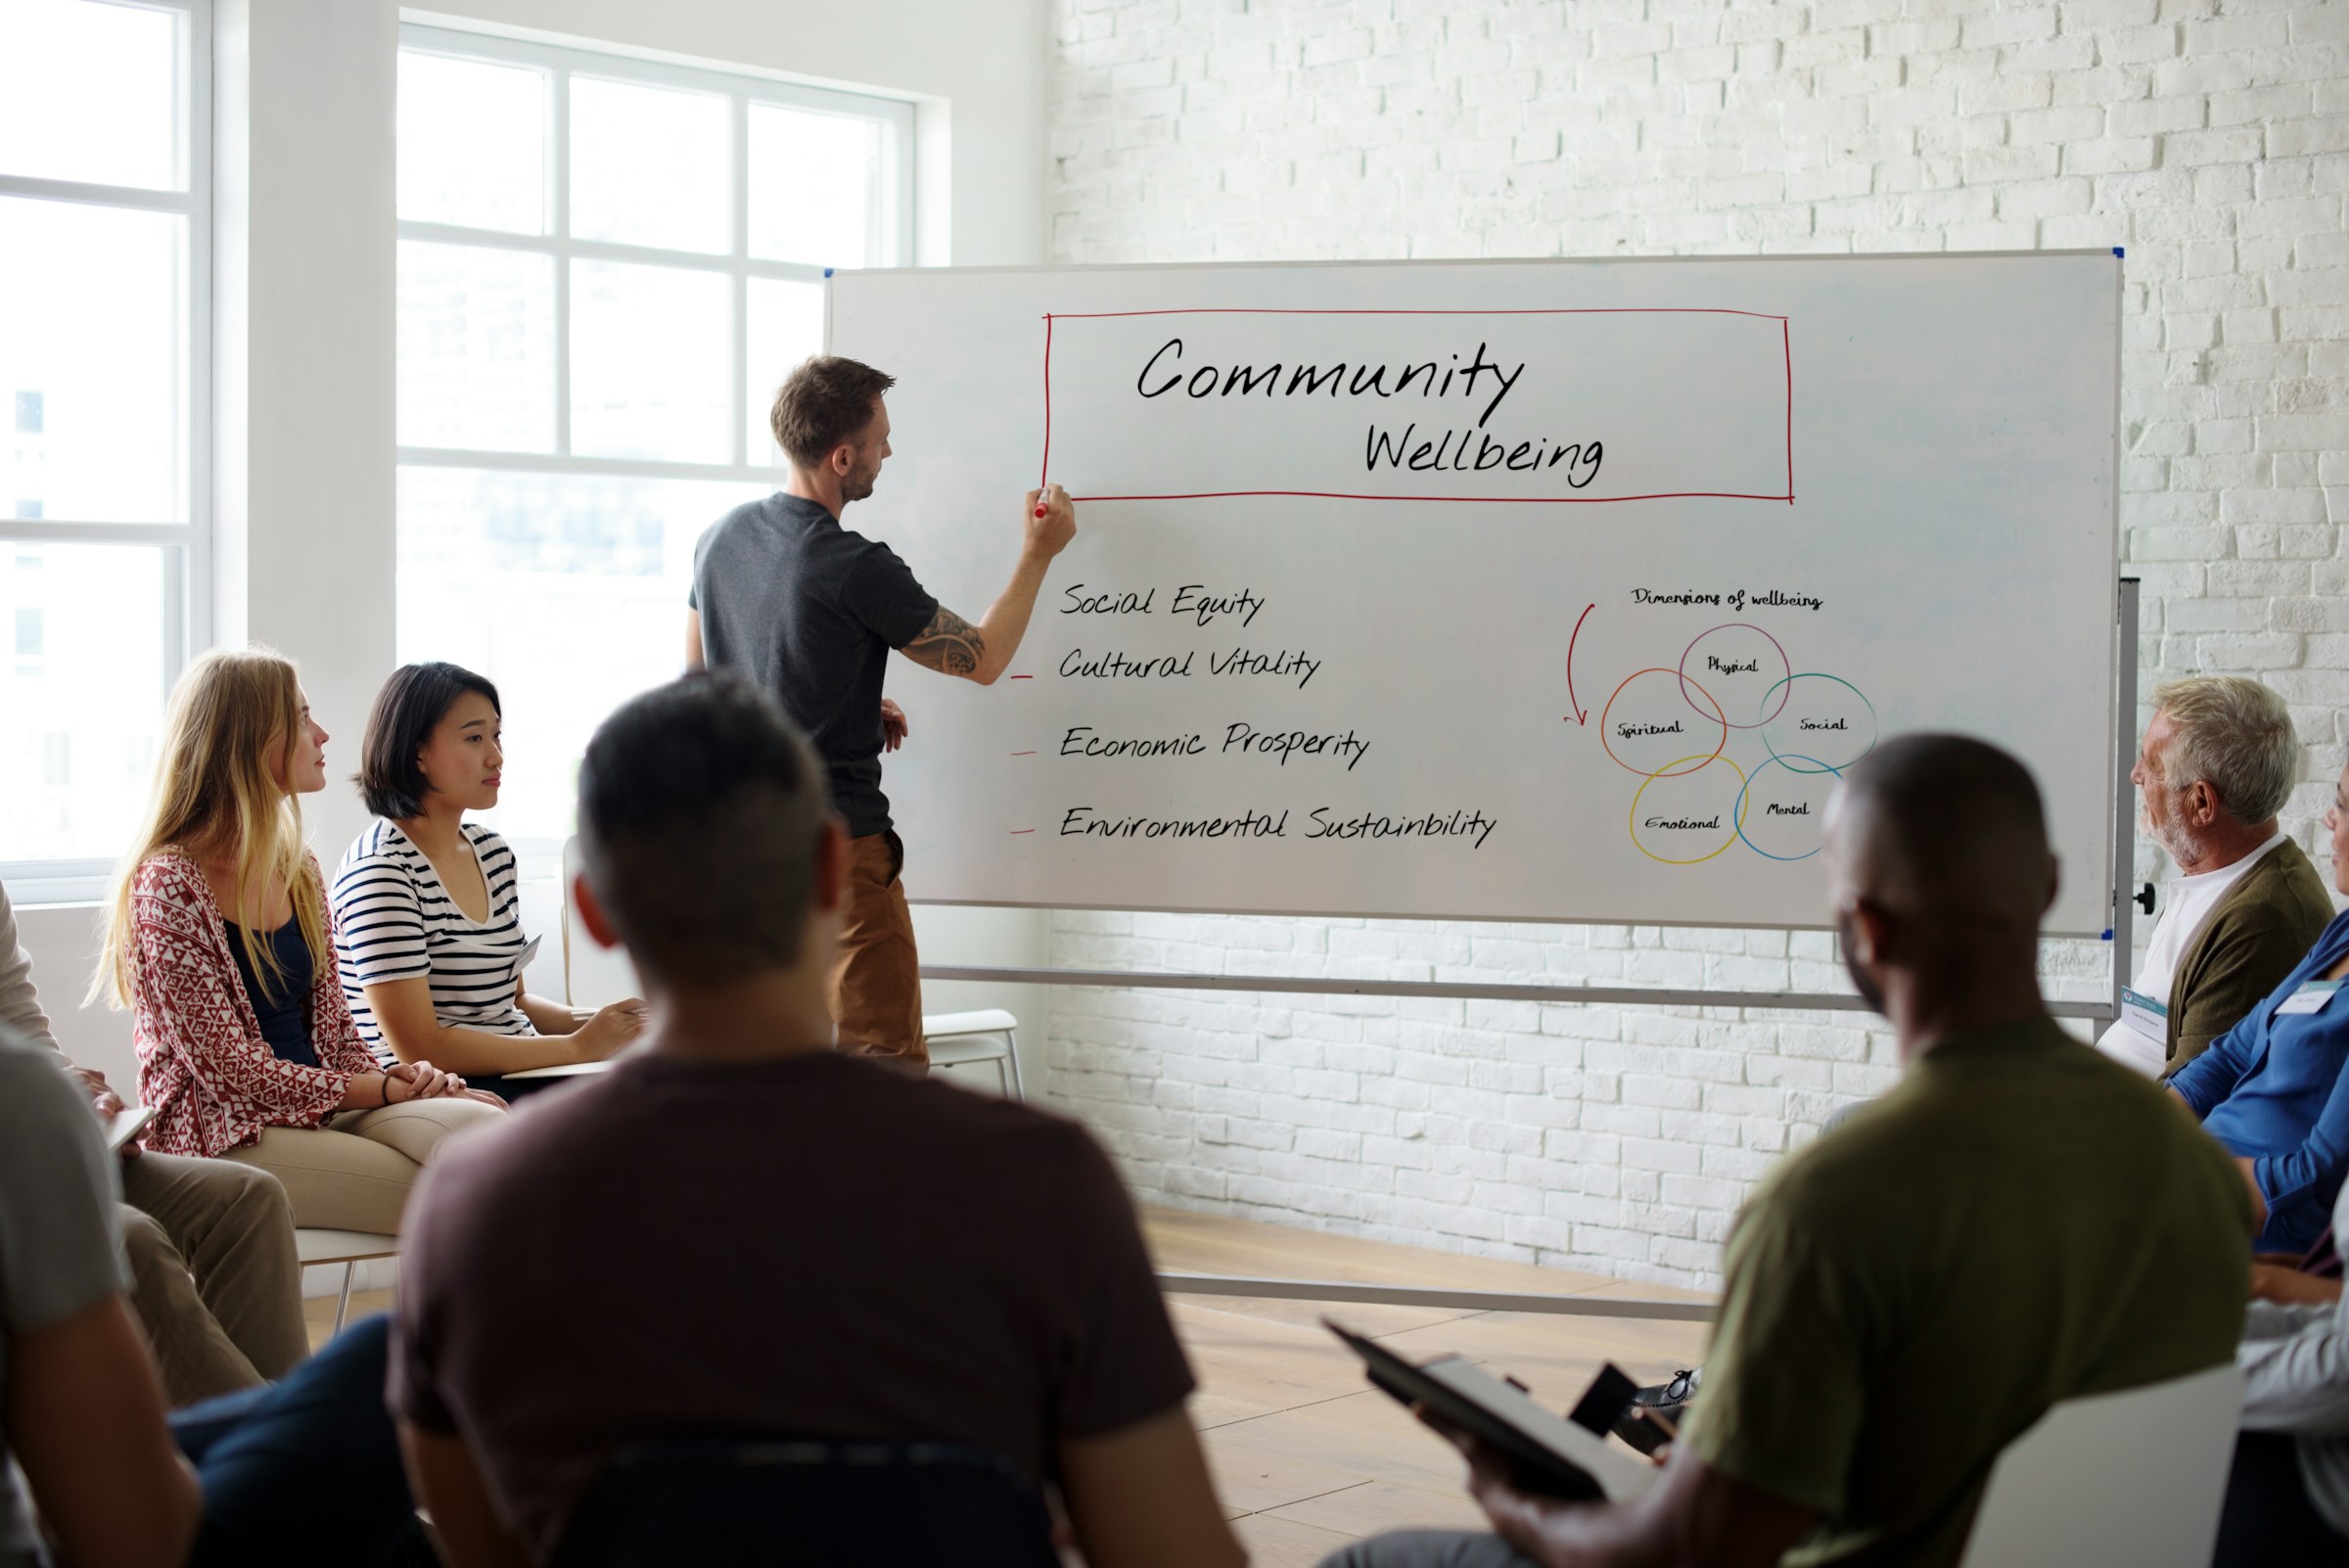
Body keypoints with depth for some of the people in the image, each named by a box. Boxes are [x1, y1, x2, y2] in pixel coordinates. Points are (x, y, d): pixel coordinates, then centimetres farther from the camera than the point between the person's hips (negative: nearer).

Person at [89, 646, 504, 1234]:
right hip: (224, 1136, -7)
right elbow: (226, 1066, -14)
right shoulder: (169, 885, -10)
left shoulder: (298, 871, 14)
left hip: (321, 1110, 7)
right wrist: (378, 1090, -10)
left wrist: (390, 1078, -5)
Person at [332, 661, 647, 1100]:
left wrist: (585, 1024, 2)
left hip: (516, 1079, 8)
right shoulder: (380, 869, -12)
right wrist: (578, 1046, -15)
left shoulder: (492, 853, 14)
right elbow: (418, 1047, -18)